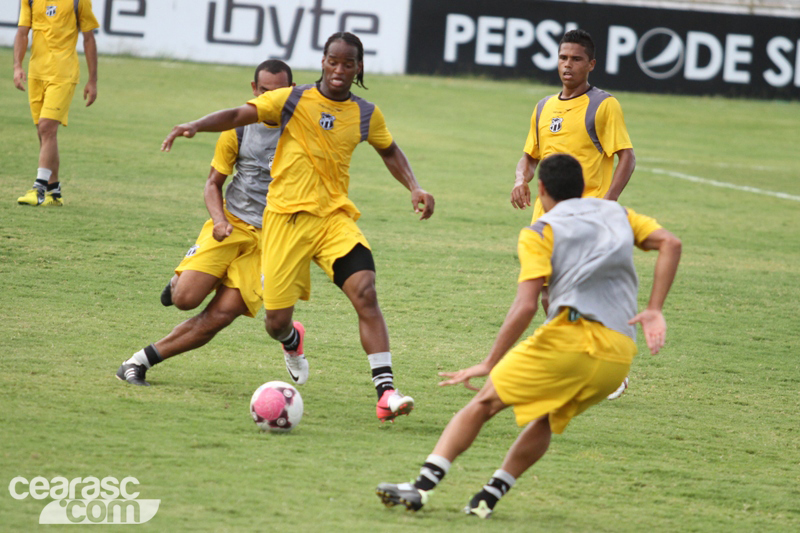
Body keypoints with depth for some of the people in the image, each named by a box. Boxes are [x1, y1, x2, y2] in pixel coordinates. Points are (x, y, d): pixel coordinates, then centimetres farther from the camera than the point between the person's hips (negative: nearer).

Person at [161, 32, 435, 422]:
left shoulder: (366, 115, 7)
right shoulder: (293, 100, -1)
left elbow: (390, 152, 25)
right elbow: (237, 116, -4)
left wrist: (414, 188, 11)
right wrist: (195, 126, -20)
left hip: (334, 218, 1)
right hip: (286, 218, -1)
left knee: (365, 292, -23)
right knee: (276, 322, 0)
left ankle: (385, 392, -25)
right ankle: (293, 340, 42)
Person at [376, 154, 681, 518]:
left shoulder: (539, 233, 8)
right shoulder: (616, 213, 25)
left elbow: (525, 307, -5)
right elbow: (670, 243, 10)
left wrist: (490, 363, -2)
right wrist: (654, 311, 8)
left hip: (571, 337, -5)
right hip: (620, 355, 5)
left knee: (484, 403, 2)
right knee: (546, 420, 25)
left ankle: (423, 485, -8)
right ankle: (489, 498, 15)